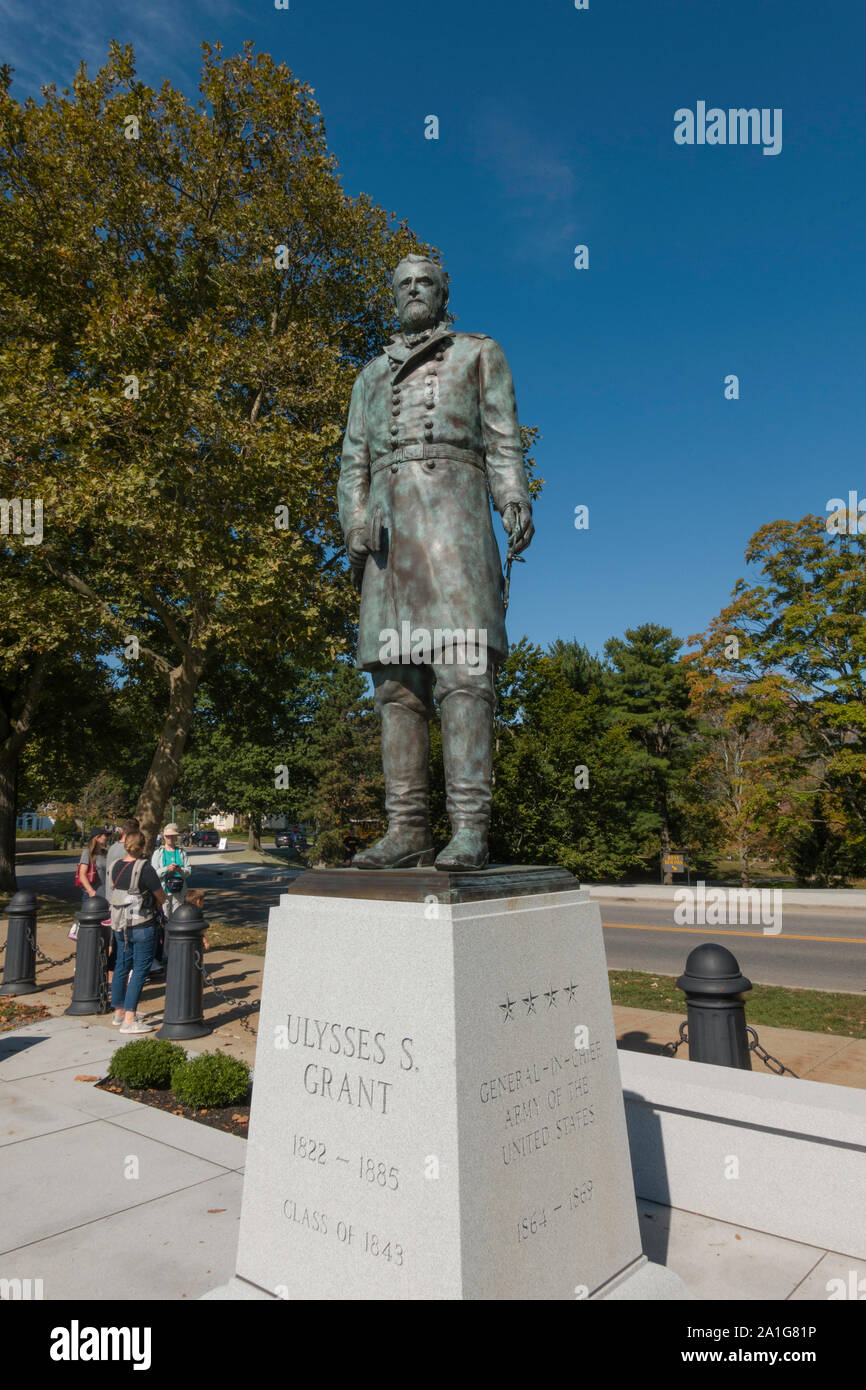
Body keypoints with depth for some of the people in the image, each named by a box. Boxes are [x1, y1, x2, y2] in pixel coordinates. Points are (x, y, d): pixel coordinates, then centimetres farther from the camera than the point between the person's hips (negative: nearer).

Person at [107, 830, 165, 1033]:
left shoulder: (116, 867, 0)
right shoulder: (145, 868, -18)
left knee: (122, 967, 18)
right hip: (142, 926, -7)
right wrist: (154, 904, 13)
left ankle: (119, 1012, 30)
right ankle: (129, 1020, -1)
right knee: (140, 970, 0)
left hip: (120, 925, 7)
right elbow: (161, 897, -9)